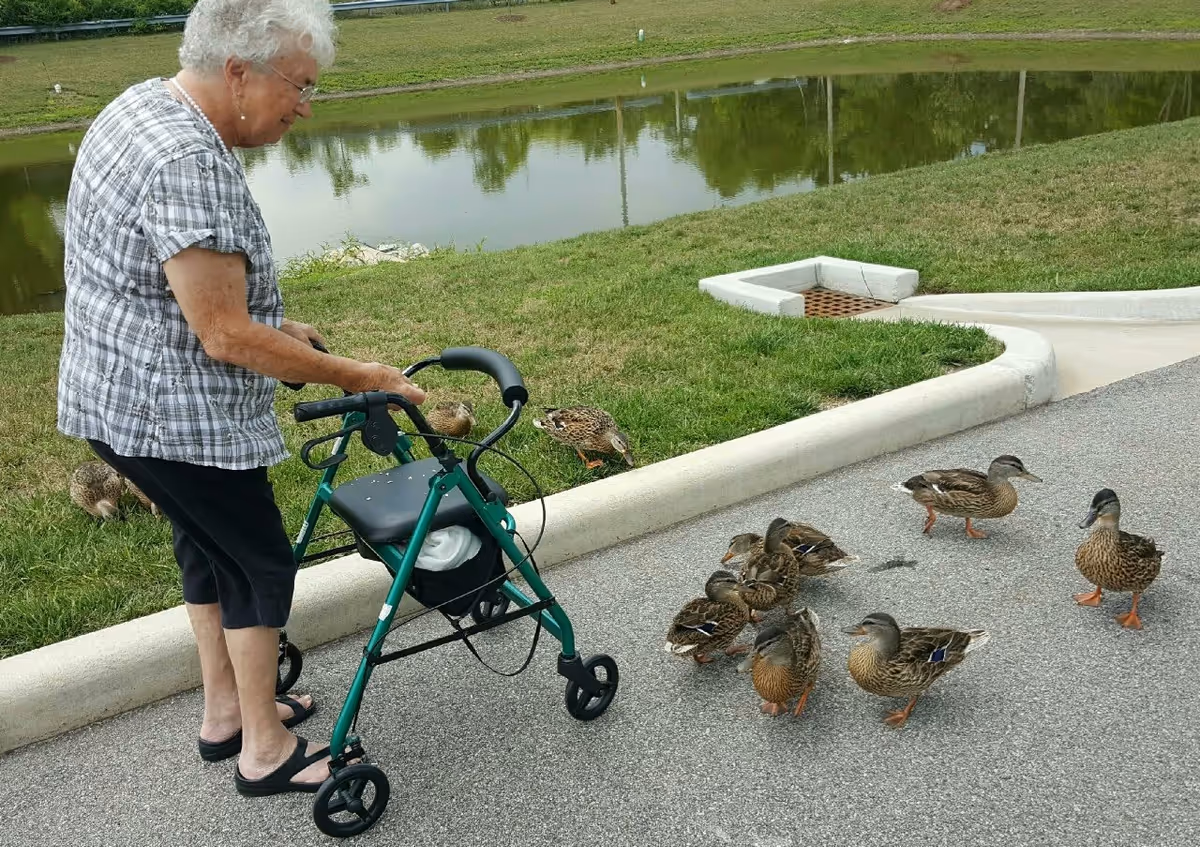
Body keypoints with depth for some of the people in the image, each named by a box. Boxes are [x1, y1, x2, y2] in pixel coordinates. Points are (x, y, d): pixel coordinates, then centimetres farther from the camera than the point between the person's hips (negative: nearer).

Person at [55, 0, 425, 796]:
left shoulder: (142, 103, 6)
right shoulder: (187, 162, -28)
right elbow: (226, 338, -27)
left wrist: (276, 325, 16)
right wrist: (353, 374, -18)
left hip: (124, 395, 10)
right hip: (171, 413, -10)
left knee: (210, 547, 22)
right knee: (262, 564, 5)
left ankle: (226, 711, 38)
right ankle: (267, 751, 21)